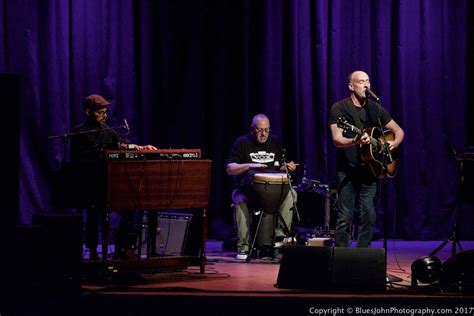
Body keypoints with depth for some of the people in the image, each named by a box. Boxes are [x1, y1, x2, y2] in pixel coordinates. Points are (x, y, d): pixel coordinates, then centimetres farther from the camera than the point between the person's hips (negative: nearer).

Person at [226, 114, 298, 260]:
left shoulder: (275, 143, 13)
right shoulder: (242, 143, -2)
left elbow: (279, 168, 21)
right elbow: (230, 169, -10)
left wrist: (287, 167, -2)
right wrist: (249, 166, -26)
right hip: (245, 188, -3)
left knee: (291, 194, -25)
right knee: (240, 201, -36)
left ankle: (280, 236, -27)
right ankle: (243, 247, -29)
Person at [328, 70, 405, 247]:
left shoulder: (375, 109, 9)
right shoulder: (339, 108, -3)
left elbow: (398, 131, 16)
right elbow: (337, 140, -14)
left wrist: (394, 143, -6)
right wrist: (355, 142, -33)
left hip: (370, 170, 4)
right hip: (347, 171, -3)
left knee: (369, 217, 1)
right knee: (345, 218, -3)